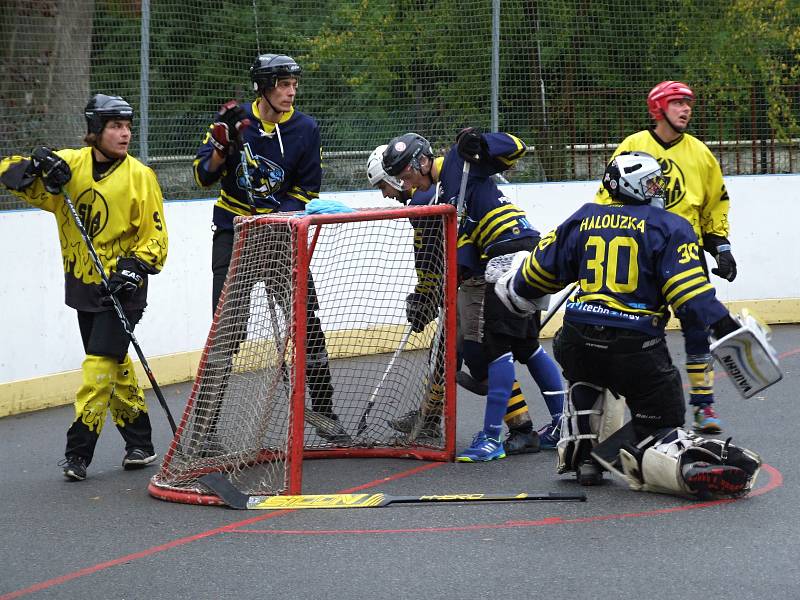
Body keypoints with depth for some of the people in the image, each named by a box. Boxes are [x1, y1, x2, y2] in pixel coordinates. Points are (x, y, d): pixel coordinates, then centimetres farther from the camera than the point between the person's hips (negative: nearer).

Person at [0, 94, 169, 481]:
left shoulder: (139, 176, -8)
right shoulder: (69, 164, -1)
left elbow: (155, 236, -4)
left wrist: (134, 267, -19)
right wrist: (36, 168, -23)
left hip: (122, 288, -4)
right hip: (83, 285, 4)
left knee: (101, 364, -12)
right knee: (115, 364, 13)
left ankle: (78, 450, -7)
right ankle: (139, 444, 25)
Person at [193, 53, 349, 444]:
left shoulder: (305, 129, -3)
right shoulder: (235, 120, -7)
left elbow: (307, 190, 2)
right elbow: (203, 176, -6)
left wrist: (277, 218, -14)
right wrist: (225, 145, -25)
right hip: (233, 231, -2)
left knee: (307, 320, -1)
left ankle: (322, 410, 14)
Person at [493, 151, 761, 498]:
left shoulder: (582, 221, 13)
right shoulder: (669, 228, 0)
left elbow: (541, 270, 24)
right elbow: (688, 289, -12)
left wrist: (516, 288, 44)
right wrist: (721, 324, -13)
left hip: (578, 339, 4)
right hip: (636, 346, -4)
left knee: (584, 379, 38)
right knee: (659, 422, 2)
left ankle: (579, 454, 25)